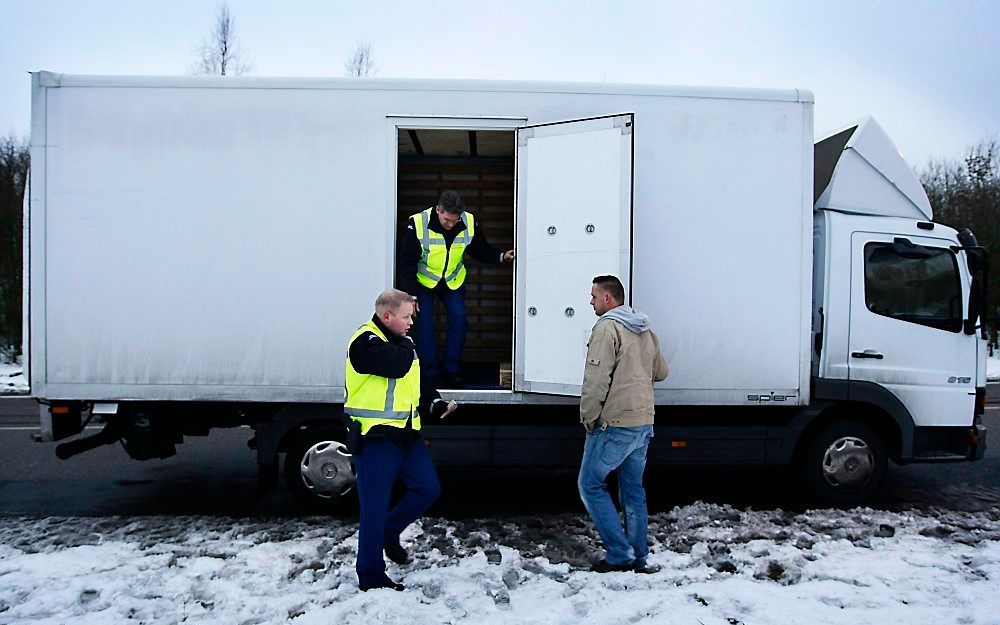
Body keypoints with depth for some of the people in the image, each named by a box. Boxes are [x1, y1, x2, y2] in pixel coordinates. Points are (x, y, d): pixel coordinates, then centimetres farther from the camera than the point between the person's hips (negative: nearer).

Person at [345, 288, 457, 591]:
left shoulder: (402, 342, 14)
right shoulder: (364, 342, -14)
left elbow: (419, 379, 22)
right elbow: (397, 364, -29)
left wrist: (435, 403, 6)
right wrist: (407, 346, -8)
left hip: (405, 434, 8)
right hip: (375, 437, -8)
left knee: (428, 489, 11)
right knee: (375, 507, 1)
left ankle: (389, 532, 31)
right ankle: (370, 577, 16)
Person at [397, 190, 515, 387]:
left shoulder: (469, 223, -15)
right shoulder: (418, 224, -23)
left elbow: (481, 250, 2)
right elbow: (407, 262, -16)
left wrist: (501, 257, -16)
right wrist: (410, 295, -18)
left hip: (453, 281, 2)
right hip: (424, 280, -2)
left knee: (459, 318, -12)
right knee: (425, 322, -13)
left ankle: (452, 370, 1)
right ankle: (430, 373, -1)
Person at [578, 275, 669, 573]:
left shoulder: (607, 327, -13)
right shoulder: (646, 331, 13)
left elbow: (596, 380, -18)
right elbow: (661, 372, 23)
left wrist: (588, 418, -9)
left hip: (614, 425, -8)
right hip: (644, 423, 8)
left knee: (591, 485, 2)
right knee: (633, 490, 15)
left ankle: (620, 554, 1)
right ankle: (639, 558, 21)